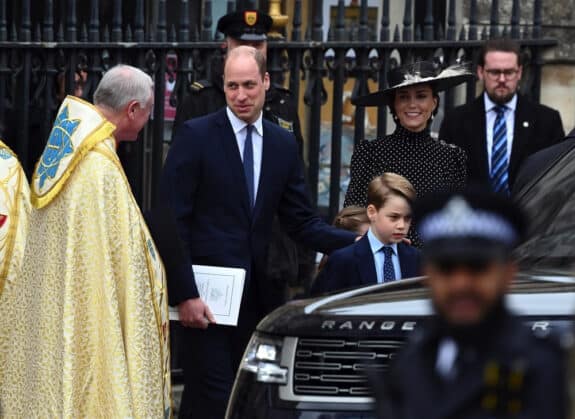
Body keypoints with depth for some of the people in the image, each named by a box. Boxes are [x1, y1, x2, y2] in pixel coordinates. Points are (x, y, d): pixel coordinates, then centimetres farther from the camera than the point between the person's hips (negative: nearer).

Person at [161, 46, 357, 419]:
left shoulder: (283, 144, 10)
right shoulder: (196, 136, -5)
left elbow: (300, 221, 12)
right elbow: (173, 220, -7)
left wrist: (355, 242, -5)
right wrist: (184, 294, -13)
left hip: (258, 294, 5)